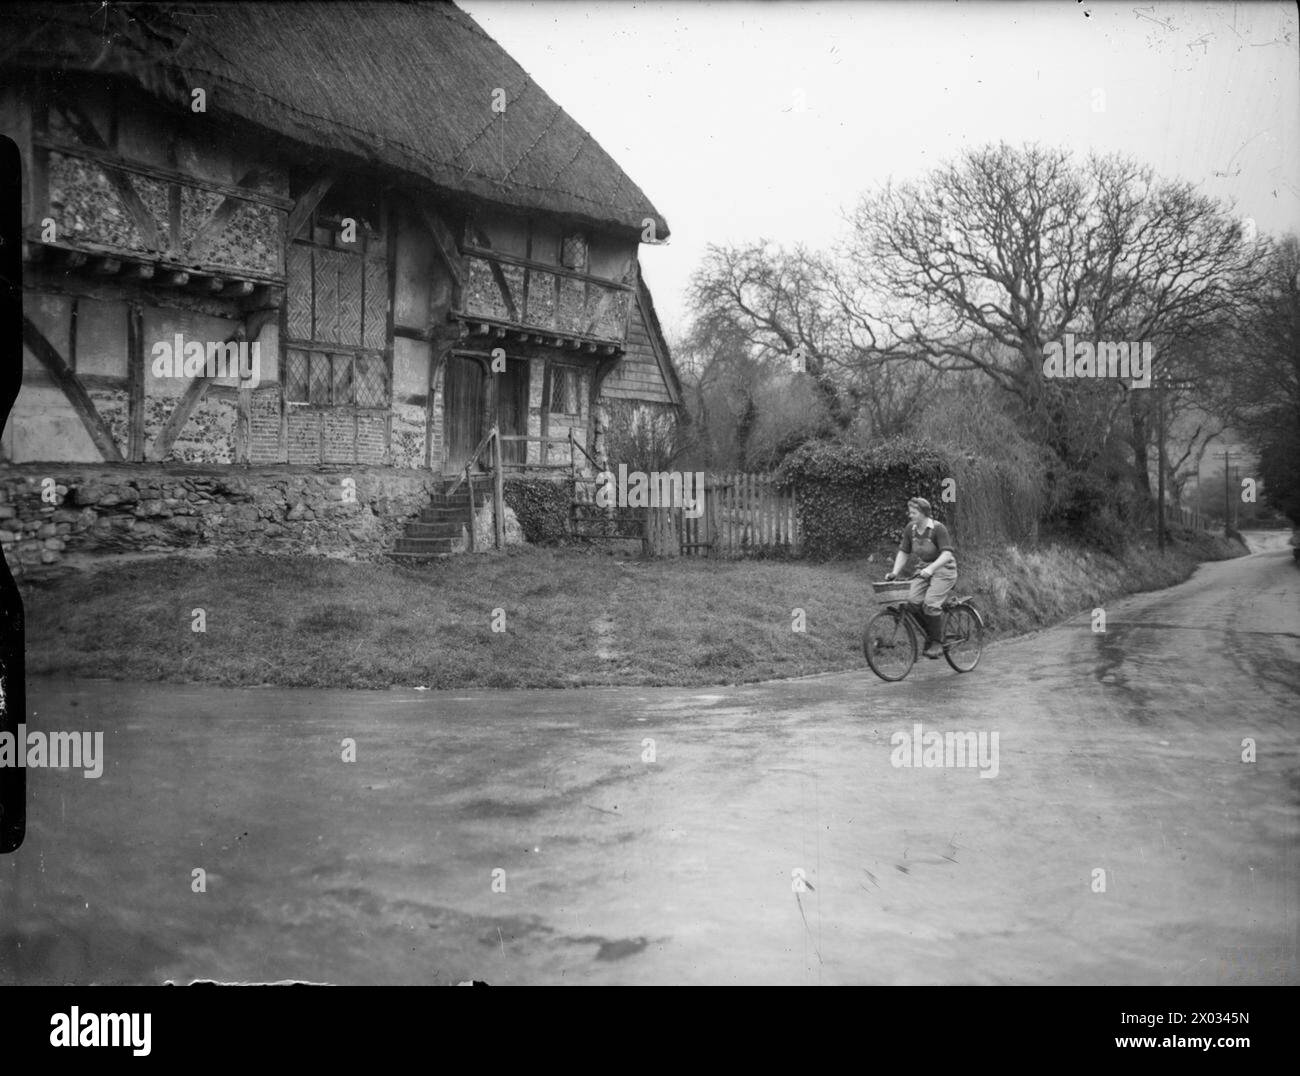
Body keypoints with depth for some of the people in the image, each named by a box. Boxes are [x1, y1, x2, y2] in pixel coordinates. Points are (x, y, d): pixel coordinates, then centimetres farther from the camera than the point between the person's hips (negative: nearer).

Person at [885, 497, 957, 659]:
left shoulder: (938, 528, -17)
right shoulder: (910, 529, 1)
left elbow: (946, 554, -25)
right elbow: (903, 552, 6)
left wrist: (931, 568, -38)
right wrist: (895, 572, -8)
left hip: (943, 569, -6)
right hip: (924, 570, 6)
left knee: (930, 603, -23)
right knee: (913, 600, -17)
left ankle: (937, 643, -7)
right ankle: (929, 634, 3)